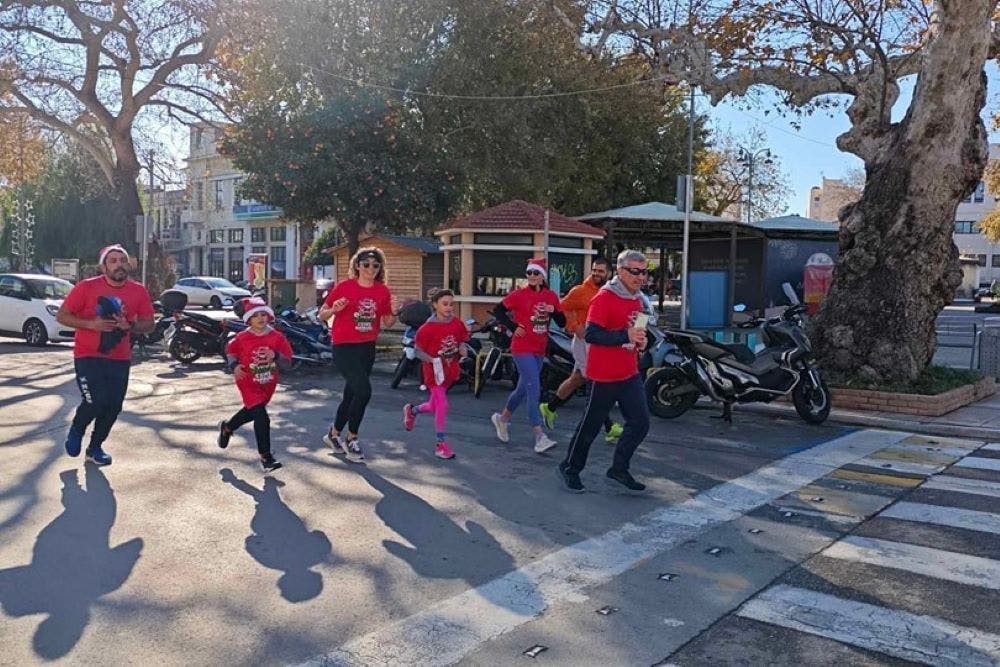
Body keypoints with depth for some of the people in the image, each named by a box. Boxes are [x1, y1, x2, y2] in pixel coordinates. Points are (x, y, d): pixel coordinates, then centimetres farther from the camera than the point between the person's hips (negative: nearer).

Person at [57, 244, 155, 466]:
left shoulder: (139, 292, -2)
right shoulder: (86, 287, -9)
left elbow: (148, 324, 5)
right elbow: (61, 316, -6)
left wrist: (130, 326, -16)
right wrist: (91, 324, -21)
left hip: (120, 359, 4)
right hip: (88, 356, -4)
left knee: (113, 407, 7)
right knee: (96, 402, -14)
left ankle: (95, 448, 29)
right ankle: (76, 431, 20)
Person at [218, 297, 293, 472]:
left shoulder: (277, 337, -8)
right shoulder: (242, 338, -10)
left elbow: (288, 364, -7)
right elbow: (230, 351, 10)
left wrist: (275, 356, -25)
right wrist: (234, 366, -7)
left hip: (268, 384, 4)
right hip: (249, 383, -4)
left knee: (251, 412, 25)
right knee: (262, 417, -16)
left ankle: (227, 427, 56)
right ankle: (266, 457, -7)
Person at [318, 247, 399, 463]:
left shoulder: (383, 291, 3)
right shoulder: (344, 287, -8)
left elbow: (387, 323, 10)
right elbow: (322, 314, -2)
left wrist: (394, 312, -10)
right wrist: (334, 309, -22)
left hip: (367, 348, 5)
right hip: (344, 347, -5)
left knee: (351, 394, 14)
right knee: (364, 390, -16)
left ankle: (334, 434, 35)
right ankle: (351, 439, 3)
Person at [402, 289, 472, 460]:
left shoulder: (458, 324, -1)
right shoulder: (428, 328, -16)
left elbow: (462, 341, 13)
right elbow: (418, 351, -12)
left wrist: (463, 348, -9)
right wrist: (434, 361, -25)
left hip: (450, 371, 6)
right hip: (435, 371, -6)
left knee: (434, 406, 17)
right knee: (442, 405, -10)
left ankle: (412, 410, 50)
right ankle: (441, 444, 5)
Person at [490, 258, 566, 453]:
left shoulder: (551, 296, 5)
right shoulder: (519, 294, -7)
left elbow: (562, 323, 5)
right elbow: (498, 311, -1)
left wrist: (553, 310, -14)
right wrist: (514, 327, -11)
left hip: (540, 349, 6)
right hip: (522, 348, -6)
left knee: (523, 389, 17)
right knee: (534, 390, -14)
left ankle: (502, 418, 40)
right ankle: (540, 437, -15)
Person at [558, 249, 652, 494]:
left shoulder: (636, 299, 10)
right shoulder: (604, 298, -16)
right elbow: (591, 335, -24)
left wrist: (639, 341, 4)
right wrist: (626, 336, -29)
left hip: (630, 373, 8)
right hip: (605, 375, -8)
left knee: (640, 422, 5)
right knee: (591, 424, 4)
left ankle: (619, 468, 20)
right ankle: (570, 468, 22)